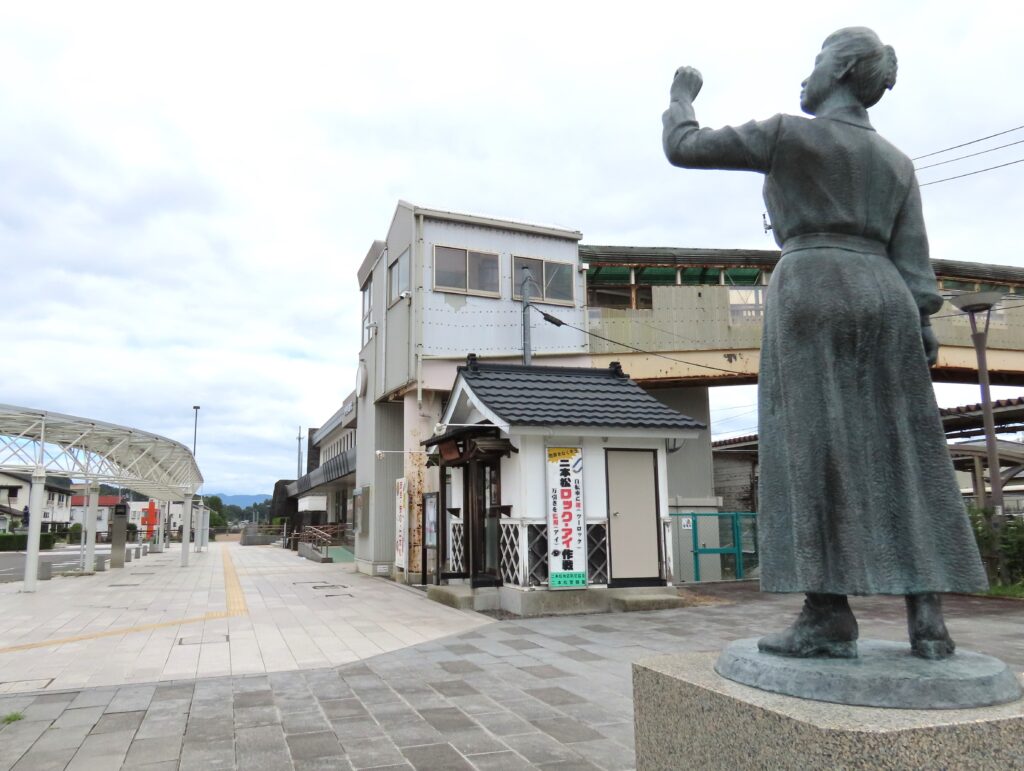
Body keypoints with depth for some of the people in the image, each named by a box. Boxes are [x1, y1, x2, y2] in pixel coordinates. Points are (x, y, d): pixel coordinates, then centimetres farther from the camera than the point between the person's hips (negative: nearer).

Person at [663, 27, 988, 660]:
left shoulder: (785, 132, 4)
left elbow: (683, 150, 7)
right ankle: (928, 620, -4)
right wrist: (924, 334, 6)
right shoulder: (896, 162, 21)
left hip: (811, 297, -5)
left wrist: (684, 96, 26)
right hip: (879, 303, 6)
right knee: (901, 460, 2)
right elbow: (911, 257, 11)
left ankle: (830, 617, -13)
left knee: (814, 455, -9)